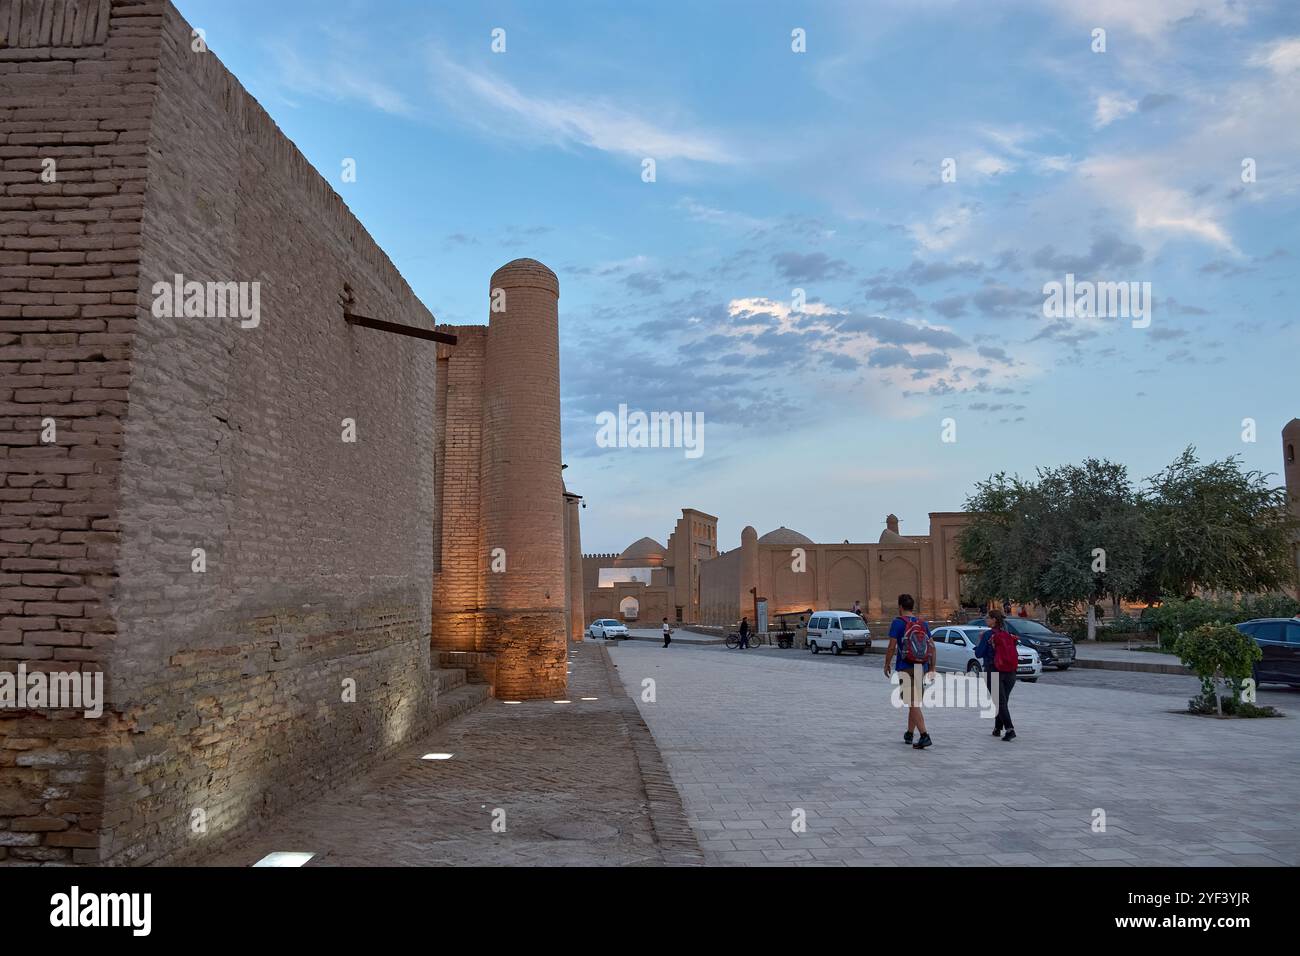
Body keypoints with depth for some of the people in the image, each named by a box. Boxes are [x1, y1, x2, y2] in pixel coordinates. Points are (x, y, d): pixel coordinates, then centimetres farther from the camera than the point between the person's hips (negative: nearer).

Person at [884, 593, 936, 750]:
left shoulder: (898, 622, -7)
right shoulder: (923, 623, 9)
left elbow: (892, 646, -11)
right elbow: (932, 646, 8)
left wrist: (887, 664, 1)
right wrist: (932, 668, 14)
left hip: (905, 668, -6)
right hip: (921, 667, 6)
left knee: (913, 704, -7)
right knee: (914, 702, 19)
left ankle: (925, 736, -18)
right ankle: (909, 734, 28)